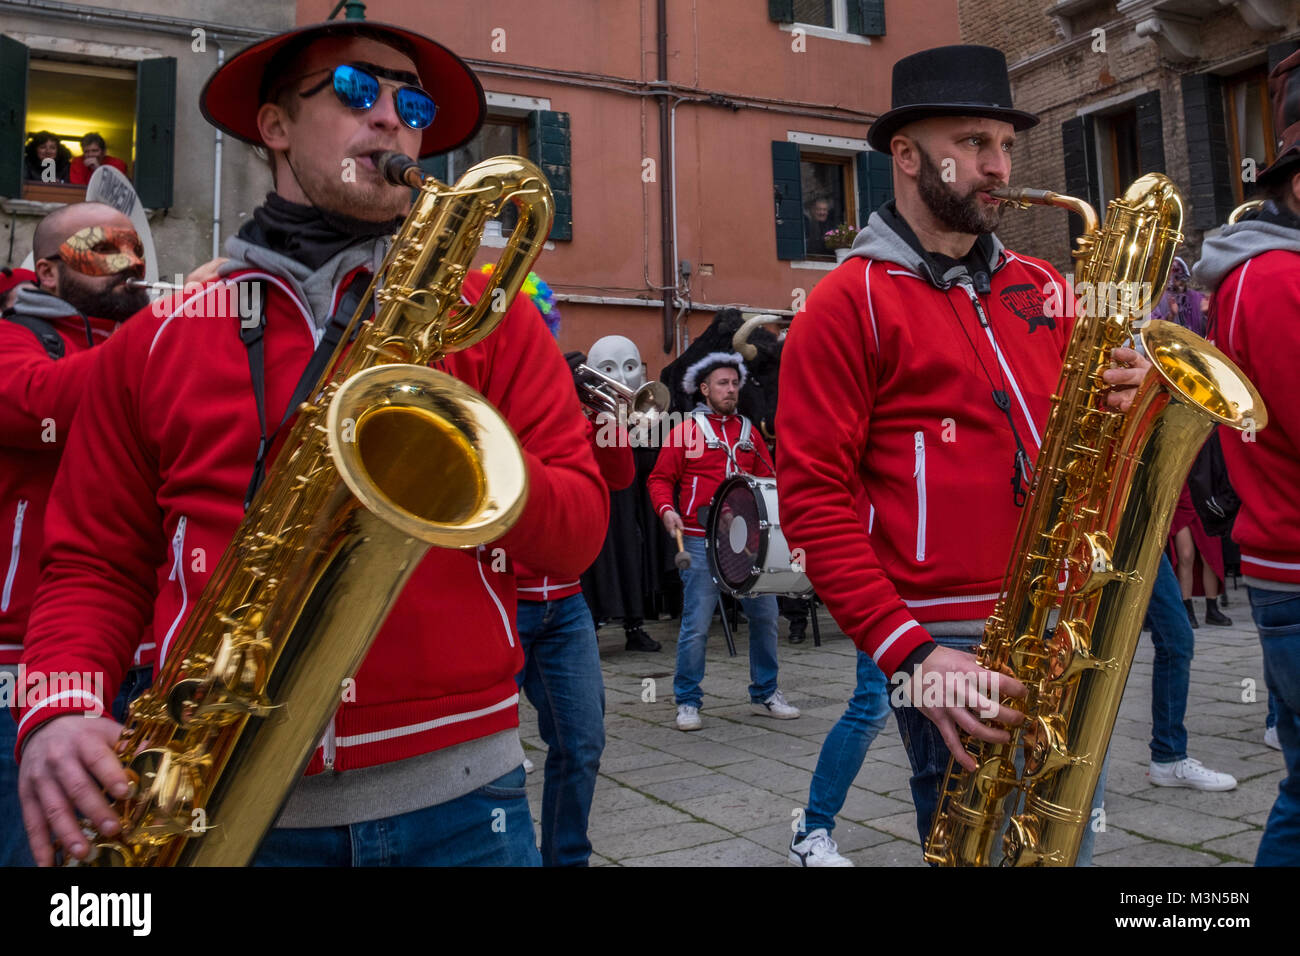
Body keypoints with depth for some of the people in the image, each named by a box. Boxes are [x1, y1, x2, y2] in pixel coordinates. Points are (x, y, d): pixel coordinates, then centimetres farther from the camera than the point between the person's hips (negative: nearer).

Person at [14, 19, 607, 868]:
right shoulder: (157, 341, 8)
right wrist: (58, 712, -8)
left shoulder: (490, 314, 5)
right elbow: (97, 561, 10)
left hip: (456, 788, 0)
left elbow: (579, 528, -1)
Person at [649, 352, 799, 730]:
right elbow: (661, 478, 1)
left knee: (765, 616, 7)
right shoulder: (685, 431, 2)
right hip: (701, 542, -4)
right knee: (696, 624, -3)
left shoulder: (749, 432, 15)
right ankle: (687, 702, 11)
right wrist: (666, 509, -16)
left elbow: (768, 479, 18)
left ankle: (765, 694, 23)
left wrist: (776, 508, 0)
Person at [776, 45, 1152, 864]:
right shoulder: (848, 304, -5)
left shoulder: (1042, 287, 13)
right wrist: (907, 652, -19)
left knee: (1070, 842, 17)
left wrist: (1127, 402, -4)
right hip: (953, 643, -6)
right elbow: (813, 497, -12)